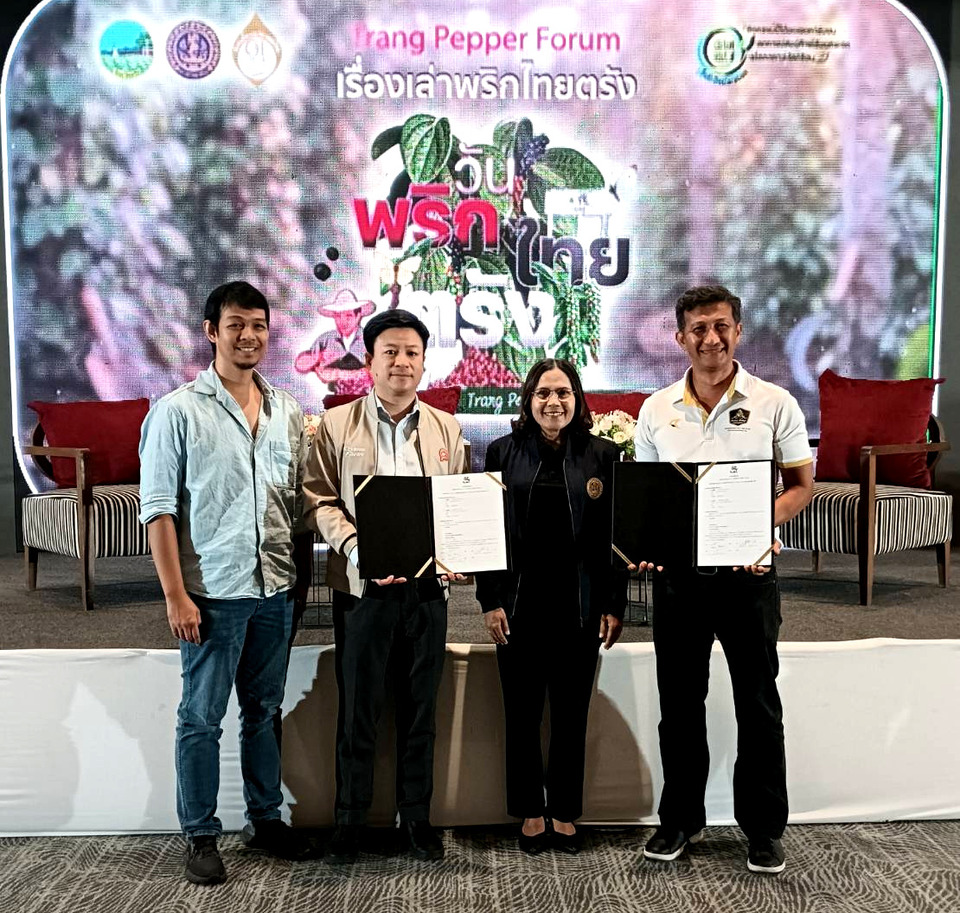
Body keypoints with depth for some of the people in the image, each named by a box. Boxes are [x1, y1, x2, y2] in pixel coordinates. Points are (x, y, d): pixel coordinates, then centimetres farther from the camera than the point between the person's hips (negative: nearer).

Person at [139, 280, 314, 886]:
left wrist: (298, 573, 8)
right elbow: (158, 508, -8)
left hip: (276, 588, 5)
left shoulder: (287, 412, 8)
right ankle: (201, 836, 21)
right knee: (202, 717, 6)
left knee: (265, 710, 16)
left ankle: (266, 818, 31)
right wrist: (176, 595, -13)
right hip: (213, 591, -4)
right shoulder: (178, 411, -6)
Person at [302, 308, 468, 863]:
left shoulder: (446, 429, 10)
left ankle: (418, 818, 26)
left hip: (427, 587, 2)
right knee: (358, 710, 7)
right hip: (362, 587, -2)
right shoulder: (336, 425, 2)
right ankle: (351, 821, 23)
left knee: (420, 709, 11)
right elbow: (320, 501, -3)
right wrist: (358, 550, -18)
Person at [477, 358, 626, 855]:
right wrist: (490, 600, -4)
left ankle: (565, 814, 24)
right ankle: (530, 812, 24)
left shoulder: (603, 454, 2)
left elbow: (615, 534, 3)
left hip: (579, 604, 0)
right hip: (520, 603, 0)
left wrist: (614, 605, -2)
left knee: (572, 714, 9)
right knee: (522, 712, 8)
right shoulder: (504, 452, 3)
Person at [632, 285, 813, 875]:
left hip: (747, 569, -2)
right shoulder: (657, 410, 5)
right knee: (679, 700, 11)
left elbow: (802, 485, 0)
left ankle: (764, 827, 23)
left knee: (758, 701, 7)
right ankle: (681, 819, 27)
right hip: (677, 569, 2)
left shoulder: (775, 404, -2)